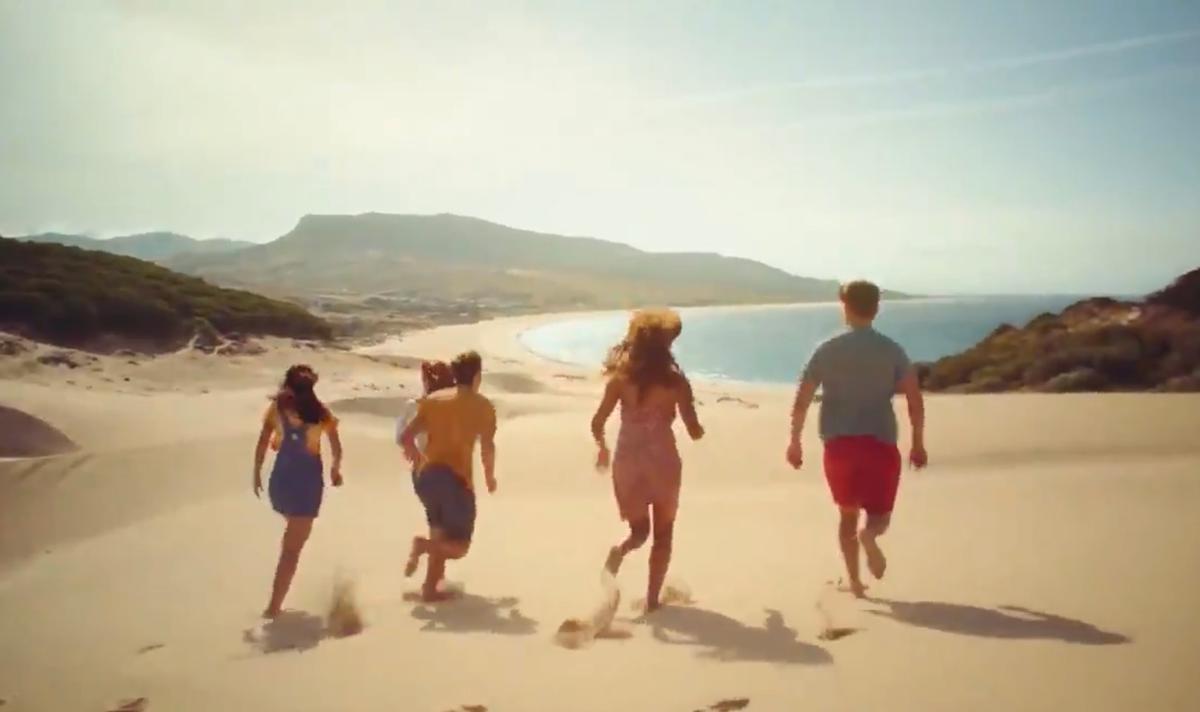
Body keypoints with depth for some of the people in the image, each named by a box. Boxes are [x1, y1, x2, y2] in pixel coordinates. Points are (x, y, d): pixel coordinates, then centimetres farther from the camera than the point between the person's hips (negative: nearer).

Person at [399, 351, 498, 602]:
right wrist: (489, 476, 7)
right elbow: (487, 446, -10)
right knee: (459, 547, 7)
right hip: (456, 479, -5)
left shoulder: (432, 400, 10)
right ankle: (424, 545, -20)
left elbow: (405, 437, 7)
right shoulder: (482, 405, -1)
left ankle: (431, 587, 17)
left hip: (426, 476, 5)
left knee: (441, 536, 25)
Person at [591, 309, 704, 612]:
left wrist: (602, 448, 16)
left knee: (638, 531, 20)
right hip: (662, 461, -2)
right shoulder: (675, 381, -9)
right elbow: (694, 432, -6)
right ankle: (652, 599, 16)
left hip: (627, 461, 2)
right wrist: (699, 429, 17)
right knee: (663, 535, 18)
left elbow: (597, 423, -3)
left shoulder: (621, 377, -4)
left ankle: (619, 551, -13)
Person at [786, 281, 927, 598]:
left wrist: (795, 442, 8)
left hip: (838, 444, 1)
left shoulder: (827, 350, 2)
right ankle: (869, 534, -26)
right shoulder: (892, 350, 1)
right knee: (880, 515, 9)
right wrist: (918, 443, 6)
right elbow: (915, 400, -3)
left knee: (848, 513, 18)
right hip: (880, 443, -1)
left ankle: (854, 580, 17)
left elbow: (801, 400, -1)